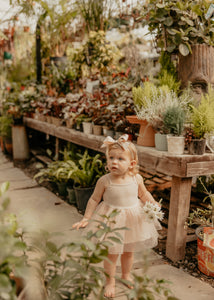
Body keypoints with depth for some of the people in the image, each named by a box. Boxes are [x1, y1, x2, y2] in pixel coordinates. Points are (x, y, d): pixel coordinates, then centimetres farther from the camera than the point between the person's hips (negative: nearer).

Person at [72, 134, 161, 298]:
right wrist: (86, 218, -7)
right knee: (111, 253, 6)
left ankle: (126, 275, 44)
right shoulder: (105, 181, -19)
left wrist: (153, 205, -6)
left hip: (133, 219, 3)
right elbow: (94, 199, -8)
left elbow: (144, 194, 8)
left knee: (129, 251, 20)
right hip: (111, 219, -3)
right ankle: (110, 281, 28)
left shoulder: (136, 178, -11)